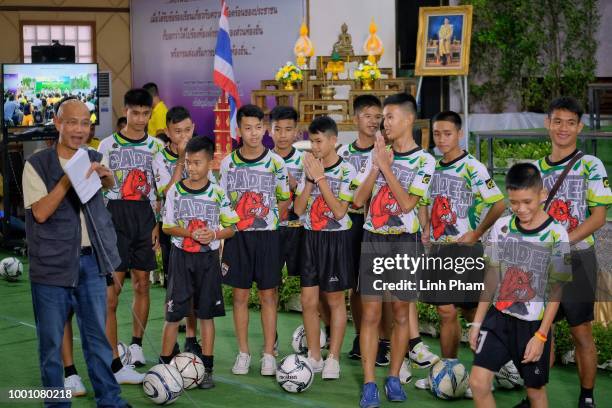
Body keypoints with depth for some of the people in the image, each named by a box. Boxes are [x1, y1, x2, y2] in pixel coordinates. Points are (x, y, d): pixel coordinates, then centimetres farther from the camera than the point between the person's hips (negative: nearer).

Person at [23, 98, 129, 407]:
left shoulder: (94, 159, 9)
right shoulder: (37, 165, -6)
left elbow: (111, 185, -1)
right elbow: (40, 212, -13)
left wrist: (104, 174, -22)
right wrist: (67, 180, -23)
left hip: (90, 259, 4)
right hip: (52, 263, -4)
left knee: (97, 335, 11)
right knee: (51, 339, 5)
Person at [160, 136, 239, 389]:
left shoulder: (218, 193, -1)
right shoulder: (175, 191, 0)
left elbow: (231, 227, 4)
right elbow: (167, 227, 1)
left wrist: (213, 235, -16)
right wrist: (190, 233, -16)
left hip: (208, 257, 0)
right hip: (181, 256, 0)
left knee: (206, 313, 5)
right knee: (174, 313, -1)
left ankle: (207, 369, 13)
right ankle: (163, 365, 10)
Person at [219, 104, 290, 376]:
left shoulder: (276, 162, -1)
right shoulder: (228, 162, 2)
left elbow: (284, 200, 5)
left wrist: (266, 219, -5)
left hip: (267, 234, -1)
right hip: (237, 236, 1)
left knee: (268, 295, 2)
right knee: (240, 295, 5)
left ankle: (269, 354, 10)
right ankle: (243, 354, 15)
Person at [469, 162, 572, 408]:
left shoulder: (555, 235, -12)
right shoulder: (501, 227, -2)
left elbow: (555, 291, -9)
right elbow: (491, 277, 4)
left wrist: (541, 336, -12)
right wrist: (477, 321, 3)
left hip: (534, 324, -3)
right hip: (499, 317, 3)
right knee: (478, 383, -6)